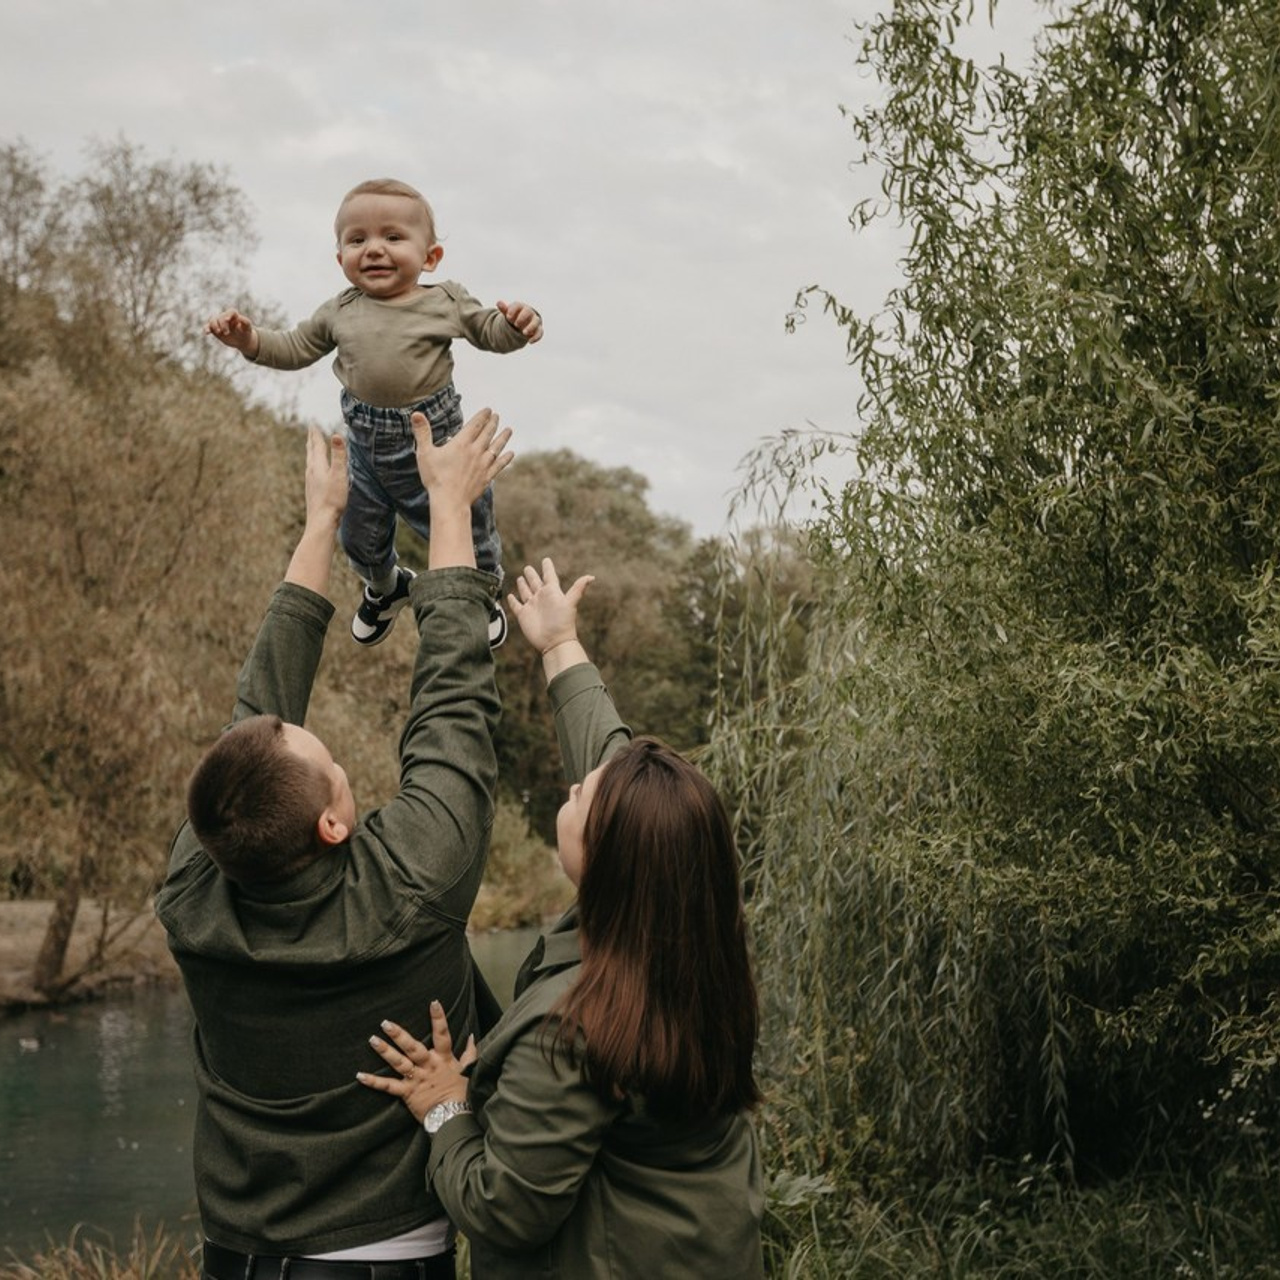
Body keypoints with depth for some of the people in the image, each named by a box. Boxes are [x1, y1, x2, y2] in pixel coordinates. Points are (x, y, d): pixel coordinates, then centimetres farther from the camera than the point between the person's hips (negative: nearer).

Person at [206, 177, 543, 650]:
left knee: (464, 529, 13)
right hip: (366, 447, 3)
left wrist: (517, 325, -20)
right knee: (360, 539, 21)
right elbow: (294, 349, 9)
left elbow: (489, 331, 2)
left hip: (434, 440, -3)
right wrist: (249, 340, -7)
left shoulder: (447, 302, -8)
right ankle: (384, 586, 56)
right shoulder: (338, 313, -2)